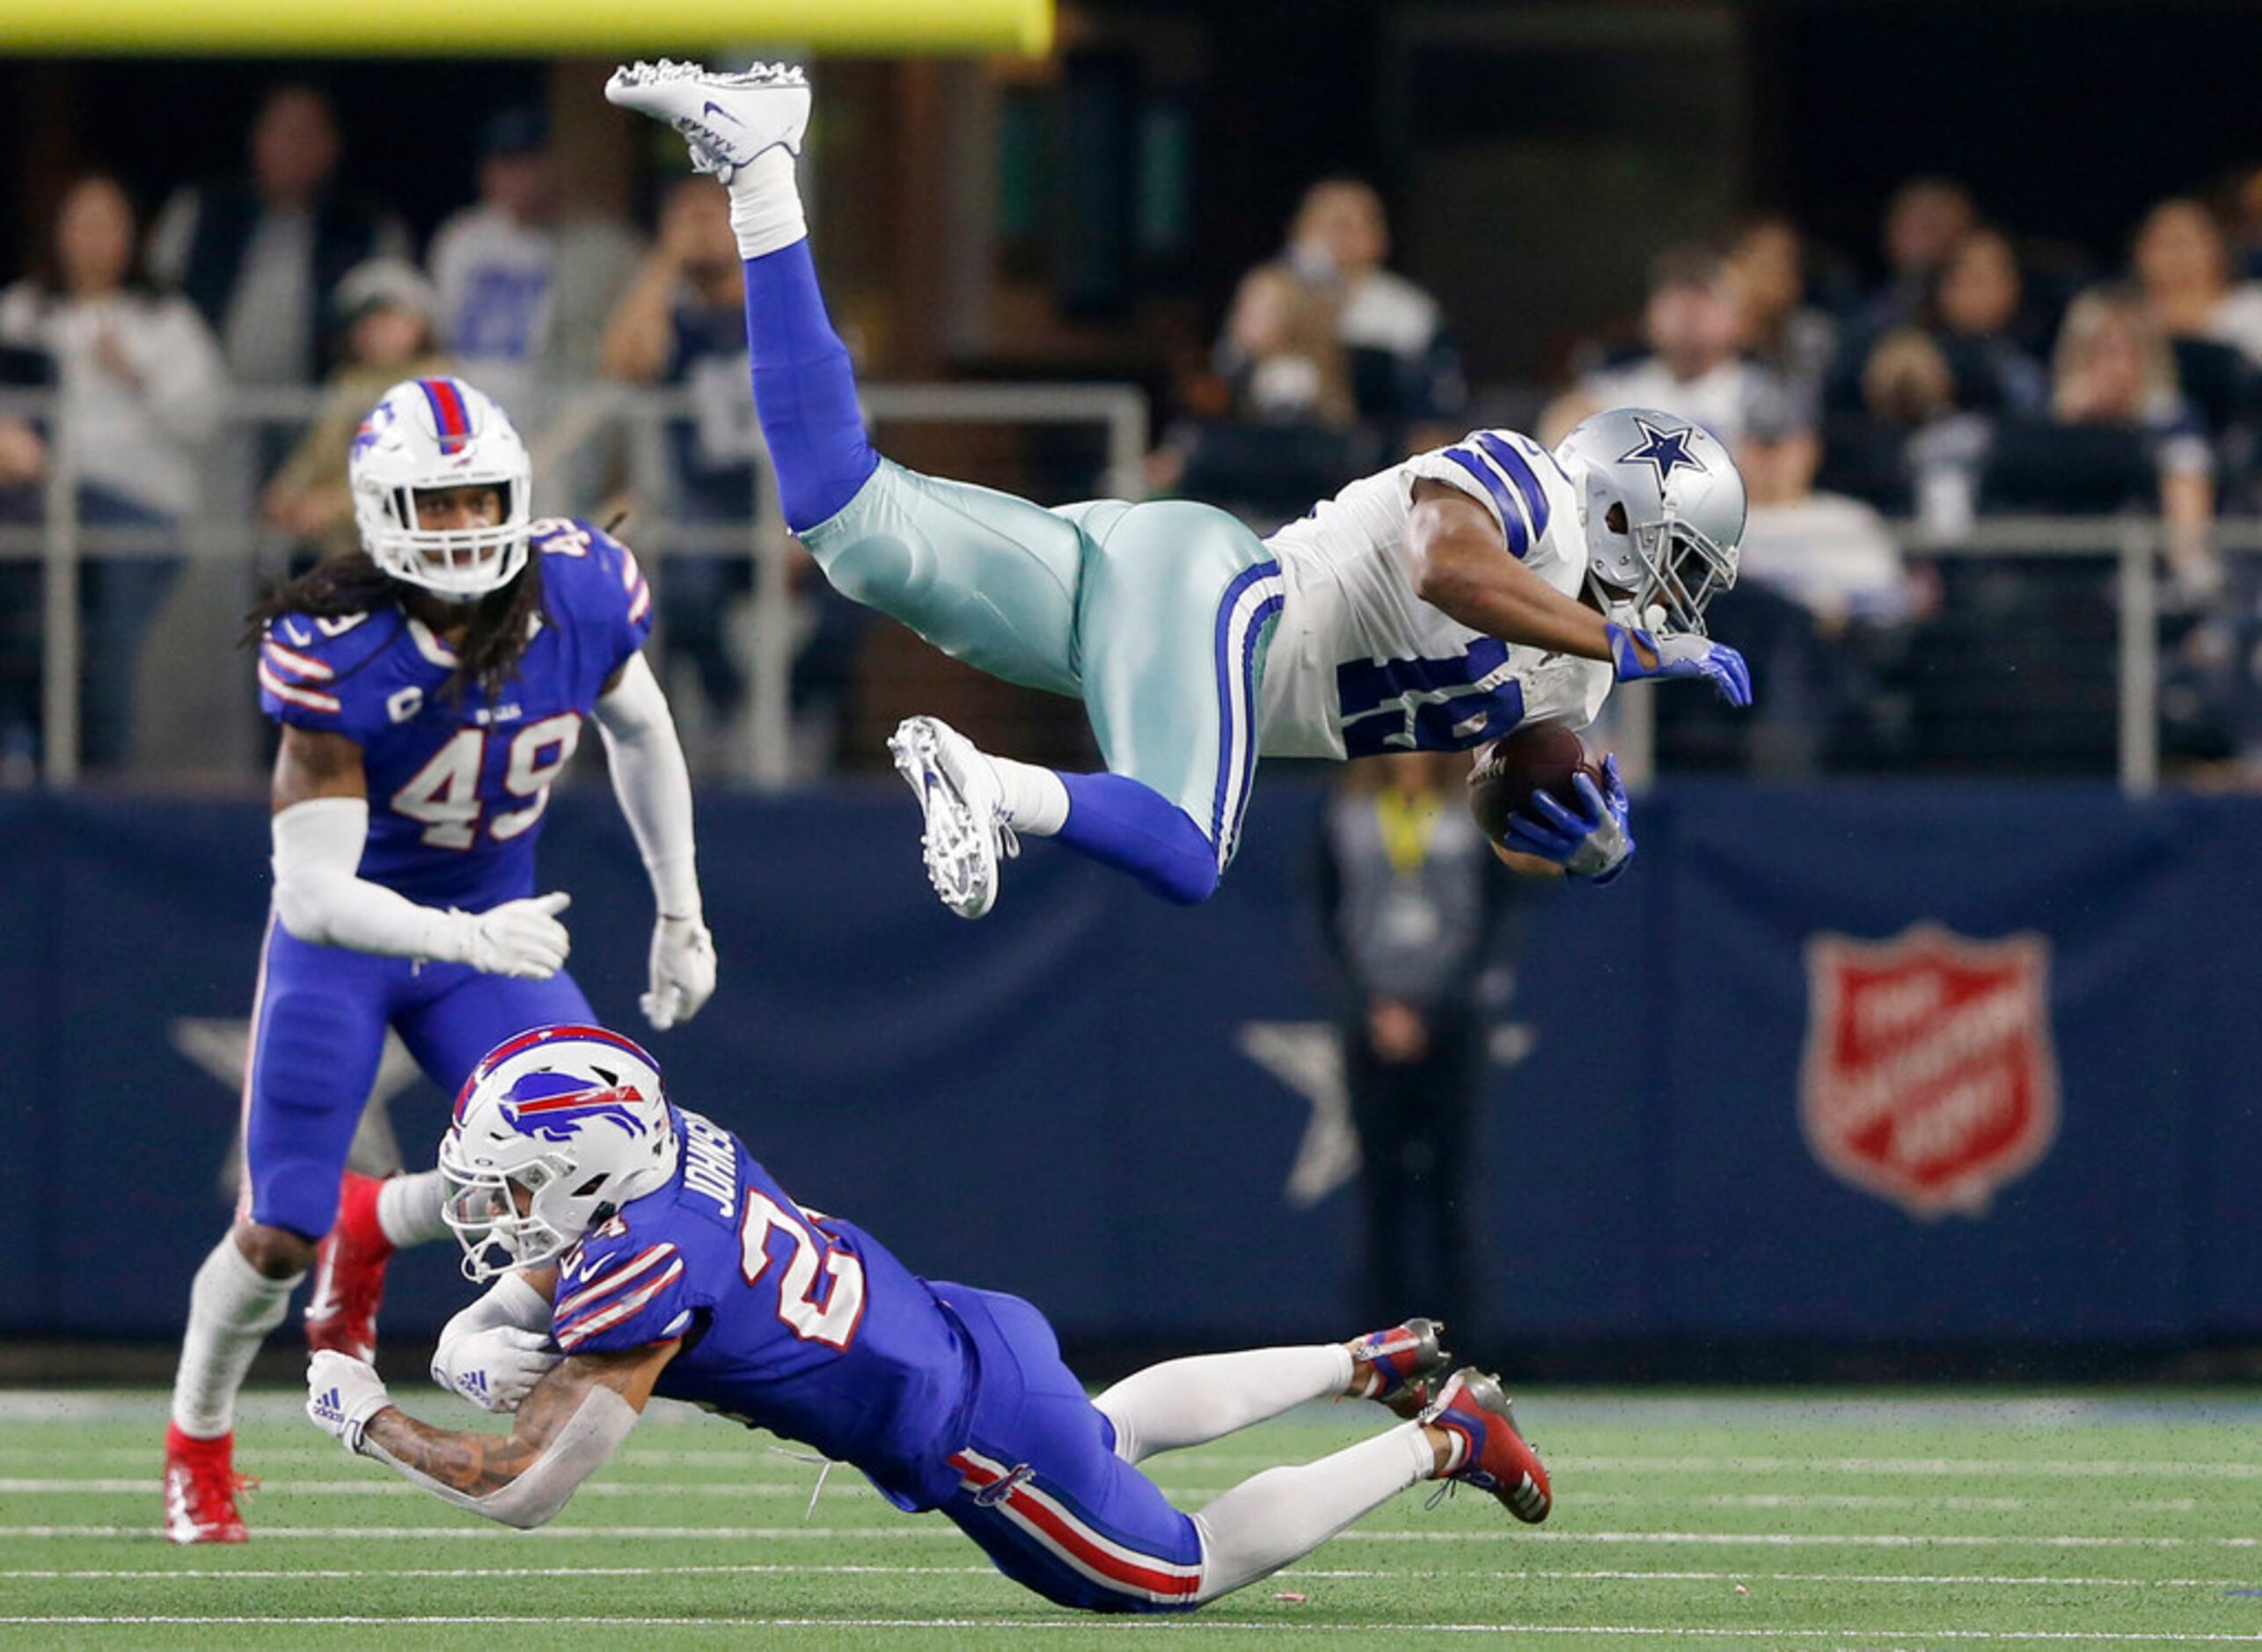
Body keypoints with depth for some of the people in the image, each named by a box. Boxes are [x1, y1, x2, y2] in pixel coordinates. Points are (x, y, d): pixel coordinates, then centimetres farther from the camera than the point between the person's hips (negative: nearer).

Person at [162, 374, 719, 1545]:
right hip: (347, 935, -4)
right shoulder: (338, 657, -29)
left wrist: (679, 912, 12)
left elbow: (640, 735, 6)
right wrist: (471, 941, -44)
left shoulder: (579, 597, -18)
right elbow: (315, 895, -30)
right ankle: (196, 1445, 29)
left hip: (490, 929, 4)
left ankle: (372, 1228, 14)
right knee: (277, 1240, -2)